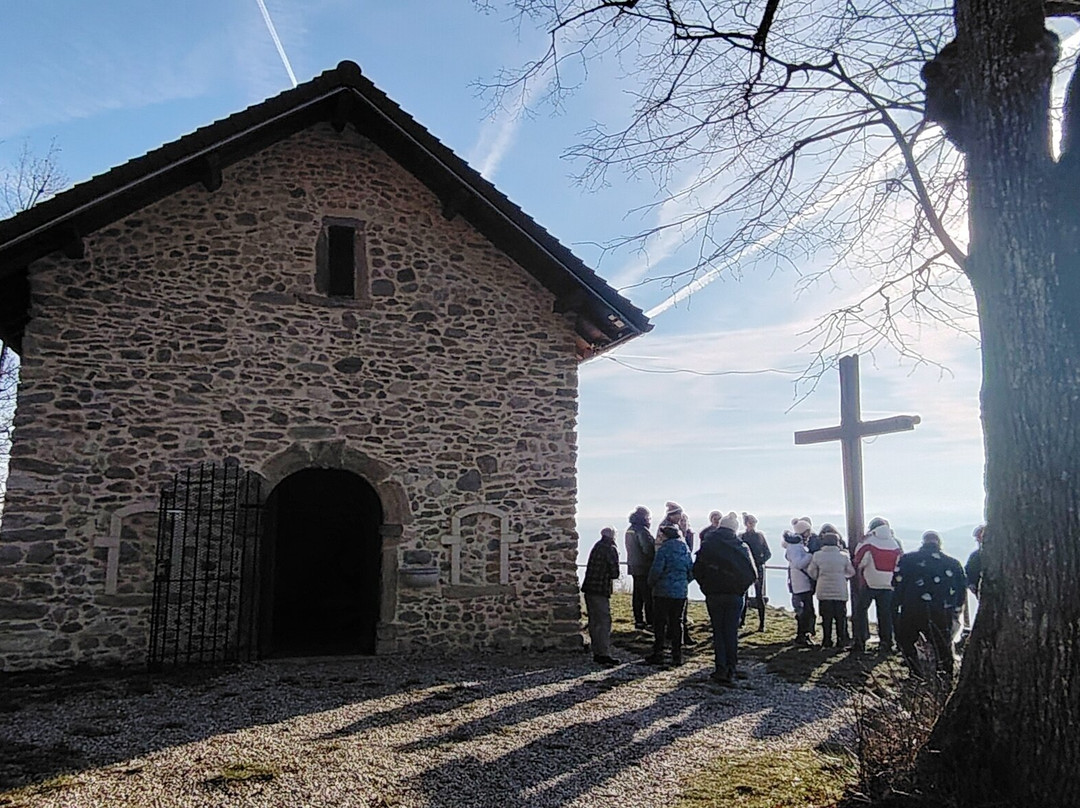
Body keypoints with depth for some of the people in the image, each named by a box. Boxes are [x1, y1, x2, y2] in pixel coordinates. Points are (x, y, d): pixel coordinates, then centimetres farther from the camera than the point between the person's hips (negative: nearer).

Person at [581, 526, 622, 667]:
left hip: (589, 588, 7)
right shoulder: (611, 549, -7)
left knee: (594, 622, 12)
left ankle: (597, 653, 16)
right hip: (600, 591, -7)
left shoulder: (597, 546, 14)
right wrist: (609, 575, 10)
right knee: (604, 622, -5)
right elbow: (614, 574, -10)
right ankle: (604, 654, -8)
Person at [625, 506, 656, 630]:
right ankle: (650, 622, -2)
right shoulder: (642, 531, -18)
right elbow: (648, 550, -21)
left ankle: (638, 620, 18)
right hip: (644, 568, -9)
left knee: (637, 595, 13)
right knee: (648, 596, -3)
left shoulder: (629, 530, 11)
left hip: (634, 567, 9)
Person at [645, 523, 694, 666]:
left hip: (663, 591, -5)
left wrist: (651, 583, 0)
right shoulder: (685, 549, 7)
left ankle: (658, 654, 4)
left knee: (660, 623, 2)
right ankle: (677, 656, 11)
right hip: (681, 593, 5)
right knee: (677, 623, 11)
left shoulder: (664, 549, -11)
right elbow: (692, 571, 11)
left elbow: (656, 570, -16)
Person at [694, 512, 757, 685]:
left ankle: (721, 670, 1)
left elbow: (697, 570, -3)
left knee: (718, 632, 7)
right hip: (734, 595, 0)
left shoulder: (707, 545, -4)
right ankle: (731, 670, 8)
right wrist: (740, 587, 10)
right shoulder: (741, 547, -3)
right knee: (732, 632, 7)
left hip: (713, 595, 0)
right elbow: (752, 574, -3)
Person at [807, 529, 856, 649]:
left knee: (826, 618, 7)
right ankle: (842, 640, 10)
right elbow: (851, 572, 6)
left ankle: (827, 641, 9)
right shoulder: (844, 556, -5)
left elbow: (812, 573, 4)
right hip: (841, 592, 0)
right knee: (840, 617, 9)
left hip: (824, 592, 0)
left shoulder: (817, 555, -5)